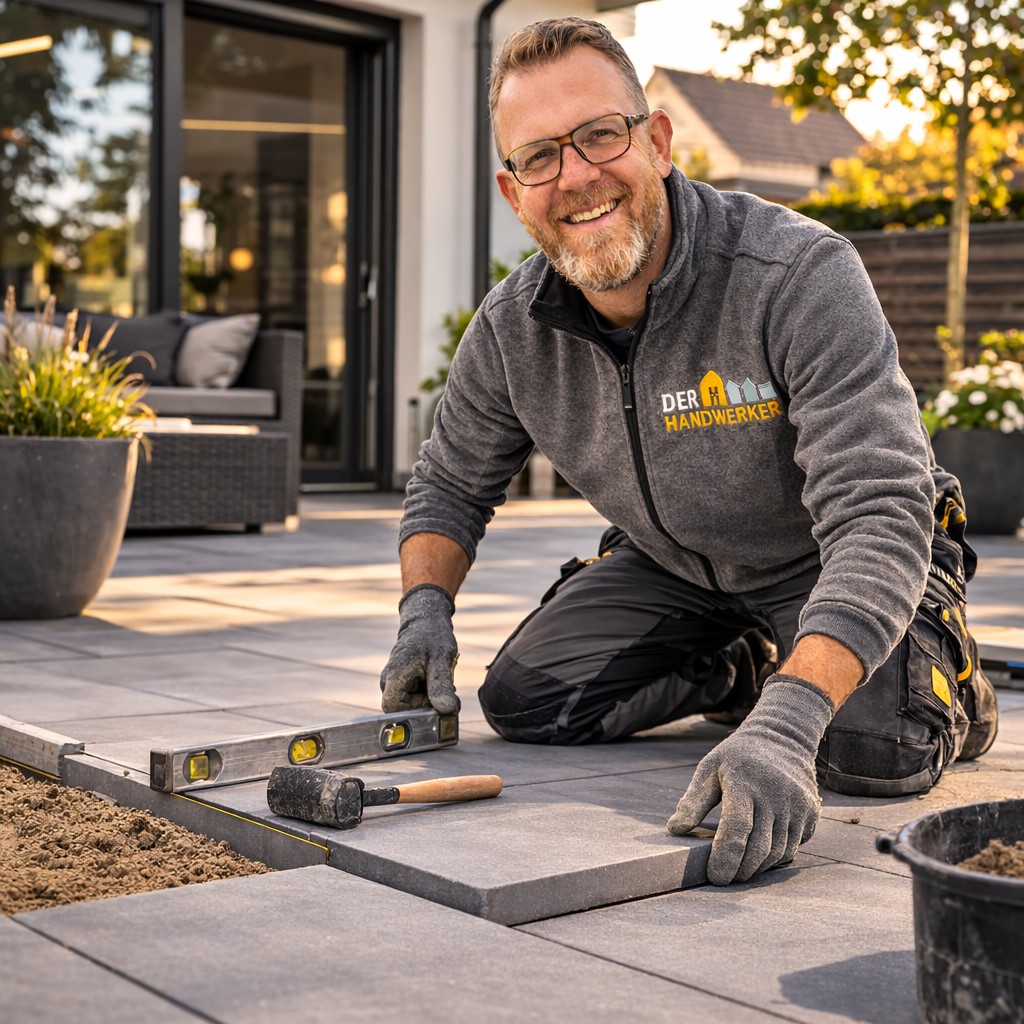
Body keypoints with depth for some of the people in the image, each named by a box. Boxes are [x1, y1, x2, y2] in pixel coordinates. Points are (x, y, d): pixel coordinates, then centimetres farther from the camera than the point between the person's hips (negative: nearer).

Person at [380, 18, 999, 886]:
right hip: (672, 567, 5)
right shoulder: (510, 332, -15)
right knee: (523, 702, -9)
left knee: (872, 749, -30)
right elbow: (452, 482, 4)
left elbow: (878, 520, -42)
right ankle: (743, 671, 15)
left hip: (827, 565, -5)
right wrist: (426, 609, -17)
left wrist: (784, 726, -56)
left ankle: (946, 683, 9)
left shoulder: (802, 277, -34)